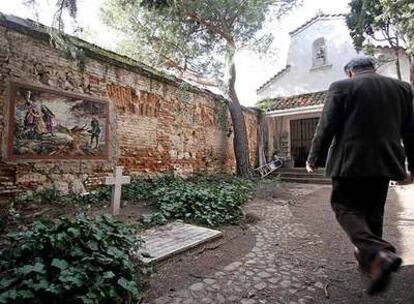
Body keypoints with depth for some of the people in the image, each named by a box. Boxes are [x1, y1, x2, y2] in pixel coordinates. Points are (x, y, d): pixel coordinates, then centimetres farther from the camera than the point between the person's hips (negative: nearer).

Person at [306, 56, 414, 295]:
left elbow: (327, 127, -9)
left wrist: (313, 158, -1)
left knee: (345, 206, 3)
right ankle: (368, 258, 28)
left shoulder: (342, 87, -4)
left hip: (351, 161, -5)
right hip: (385, 161, 5)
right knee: (373, 212, 17)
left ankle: (378, 254, -17)